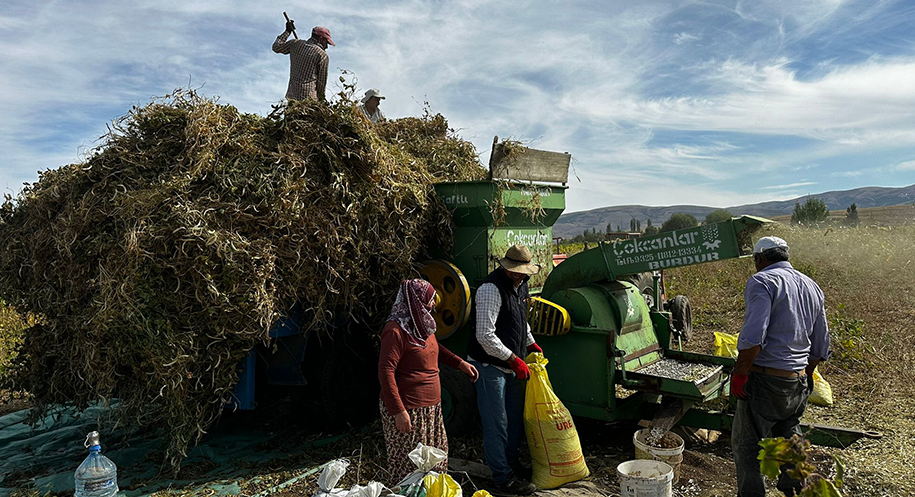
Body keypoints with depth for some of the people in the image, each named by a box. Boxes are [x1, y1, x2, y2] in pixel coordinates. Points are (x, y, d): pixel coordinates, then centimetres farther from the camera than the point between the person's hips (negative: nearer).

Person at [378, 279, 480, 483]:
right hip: (408, 409, -9)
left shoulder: (422, 323, 8)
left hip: (431, 405, 9)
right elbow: (385, 372, -23)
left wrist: (460, 363, 18)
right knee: (409, 466, 2)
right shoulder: (396, 330, -21)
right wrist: (398, 412, -25)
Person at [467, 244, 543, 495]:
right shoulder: (492, 289, -22)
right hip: (491, 365, -9)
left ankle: (512, 462, 37)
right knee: (497, 424, 0)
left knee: (516, 417, 19)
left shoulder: (520, 285, 7)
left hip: (511, 365, 9)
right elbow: (485, 335, -26)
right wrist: (514, 359, -24)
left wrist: (530, 343, 15)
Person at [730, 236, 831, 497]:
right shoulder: (812, 287, 14)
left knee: (746, 445, 3)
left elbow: (752, 337, -24)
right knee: (788, 439, 23)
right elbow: (821, 346, 19)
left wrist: (740, 374, -16)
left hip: (766, 381, -8)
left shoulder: (762, 281, -11)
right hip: (799, 383, 8)